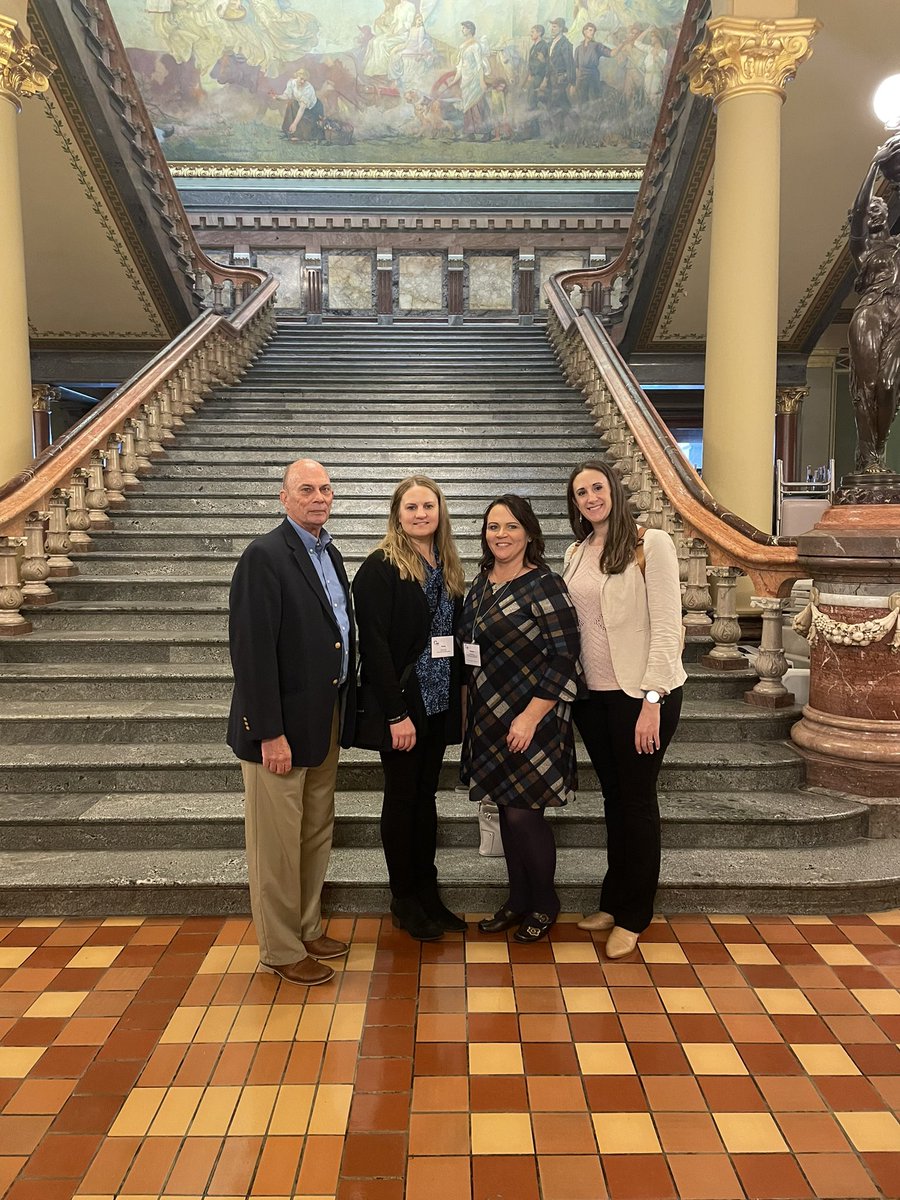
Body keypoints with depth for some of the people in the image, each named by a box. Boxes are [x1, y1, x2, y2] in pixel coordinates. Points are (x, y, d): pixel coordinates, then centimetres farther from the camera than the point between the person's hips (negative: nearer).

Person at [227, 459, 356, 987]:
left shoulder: (330, 553, 10)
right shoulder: (265, 556, -16)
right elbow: (253, 650, -20)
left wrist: (343, 715, 10)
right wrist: (270, 732, -21)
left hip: (325, 722, 9)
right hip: (281, 727, -8)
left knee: (317, 834, 20)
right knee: (279, 841, 6)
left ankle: (308, 929, 37)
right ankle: (282, 949, 24)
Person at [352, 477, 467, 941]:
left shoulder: (446, 567, 9)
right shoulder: (381, 567, -12)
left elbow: (455, 635, 12)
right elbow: (374, 644, -17)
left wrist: (458, 699, 4)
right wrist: (395, 714, -19)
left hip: (439, 704, 6)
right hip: (400, 705, -6)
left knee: (426, 795, 15)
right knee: (402, 798, 7)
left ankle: (427, 892, 28)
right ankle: (403, 900, 22)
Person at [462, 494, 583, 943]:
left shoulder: (544, 585, -13)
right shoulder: (481, 584, 8)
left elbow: (565, 659, -16)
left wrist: (530, 717, -19)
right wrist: (470, 712, 11)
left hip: (530, 721, -6)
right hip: (490, 718, 7)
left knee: (523, 814, -3)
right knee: (506, 811, 14)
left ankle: (544, 903, 20)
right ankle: (518, 899, 30)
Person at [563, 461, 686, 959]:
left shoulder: (651, 544, -9)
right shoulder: (575, 554, 9)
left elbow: (667, 627, -13)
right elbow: (570, 626, 11)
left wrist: (652, 699, -17)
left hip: (641, 693, -5)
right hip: (592, 693, 5)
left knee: (636, 798, 6)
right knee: (613, 795, 16)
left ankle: (632, 916, 21)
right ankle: (614, 902, 31)